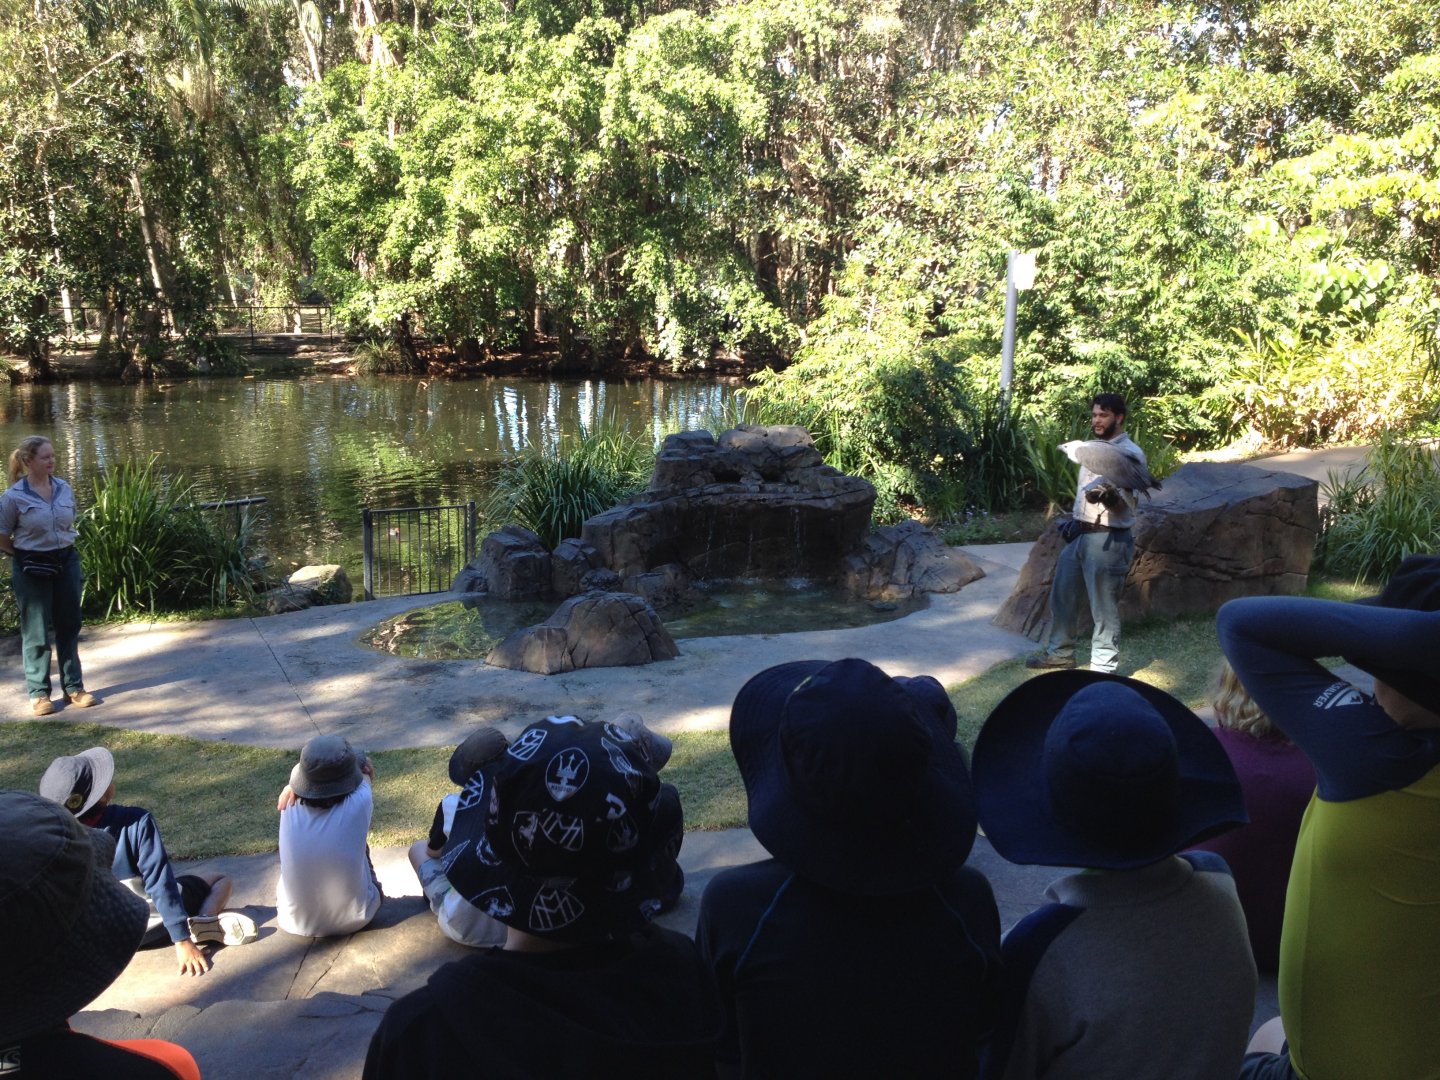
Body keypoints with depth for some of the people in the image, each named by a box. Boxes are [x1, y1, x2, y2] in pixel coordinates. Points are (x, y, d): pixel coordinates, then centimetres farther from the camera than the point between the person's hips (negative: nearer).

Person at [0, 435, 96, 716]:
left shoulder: (64, 489, 1)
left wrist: (62, 548, 8)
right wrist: (27, 555, -2)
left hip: (66, 562, 4)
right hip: (32, 569, -4)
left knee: (69, 626, 11)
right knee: (36, 633, 4)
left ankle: (73, 687, 21)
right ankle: (38, 692, 15)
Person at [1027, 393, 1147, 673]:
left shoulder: (1130, 453, -12)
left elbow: (1127, 503, -20)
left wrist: (1111, 497, -39)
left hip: (1108, 539, -9)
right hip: (1081, 535, 9)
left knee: (1104, 607, -2)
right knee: (1063, 595, 17)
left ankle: (1103, 667, 7)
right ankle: (1060, 652, 32)